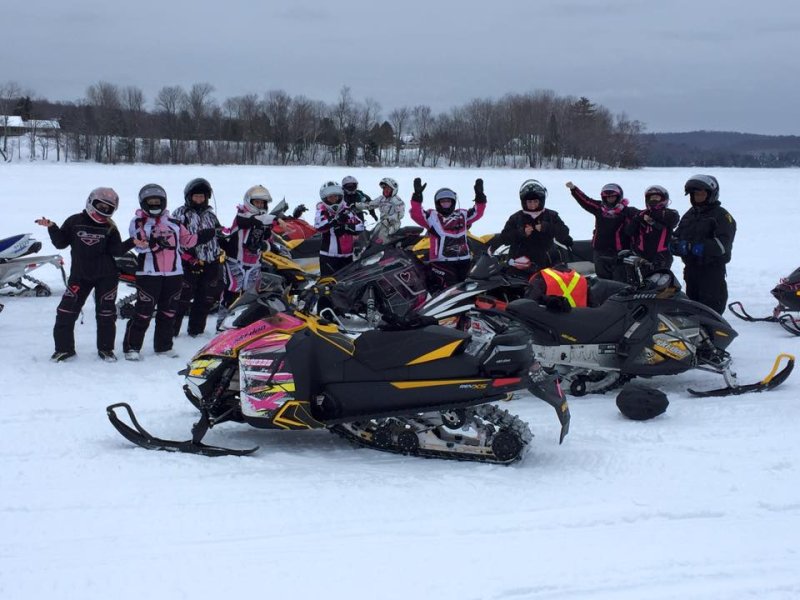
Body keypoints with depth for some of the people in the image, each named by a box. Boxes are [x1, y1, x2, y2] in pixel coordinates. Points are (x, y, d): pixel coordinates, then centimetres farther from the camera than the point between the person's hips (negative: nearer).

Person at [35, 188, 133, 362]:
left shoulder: (110, 228, 3)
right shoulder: (74, 222, 0)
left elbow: (116, 250, -3)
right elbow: (60, 243, 2)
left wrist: (132, 243, -16)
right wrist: (52, 228, -12)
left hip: (106, 276, 0)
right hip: (80, 275, 0)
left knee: (106, 313, 3)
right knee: (66, 311, -4)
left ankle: (106, 349, 18)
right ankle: (64, 348, 9)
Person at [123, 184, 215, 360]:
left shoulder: (173, 224, 16)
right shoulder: (138, 223, 1)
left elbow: (187, 240, 20)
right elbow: (139, 244, -13)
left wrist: (205, 235, 8)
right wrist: (152, 243, -31)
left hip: (174, 273, 5)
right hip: (149, 273, -5)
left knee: (168, 312, 11)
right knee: (143, 312, -6)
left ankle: (164, 346, 21)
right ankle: (131, 347, 1)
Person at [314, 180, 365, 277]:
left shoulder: (347, 210, 5)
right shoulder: (322, 210, -3)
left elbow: (360, 227, -4)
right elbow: (318, 226, -23)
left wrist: (345, 227, -20)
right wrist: (336, 219, -32)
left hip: (347, 255, 4)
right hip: (329, 255, -4)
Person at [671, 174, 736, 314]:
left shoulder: (721, 215, -3)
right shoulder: (689, 215, 18)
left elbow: (724, 243, -16)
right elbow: (676, 235, 15)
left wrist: (704, 248, -30)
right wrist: (676, 245, -9)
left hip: (712, 269, -7)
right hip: (690, 269, 7)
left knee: (711, 308, -11)